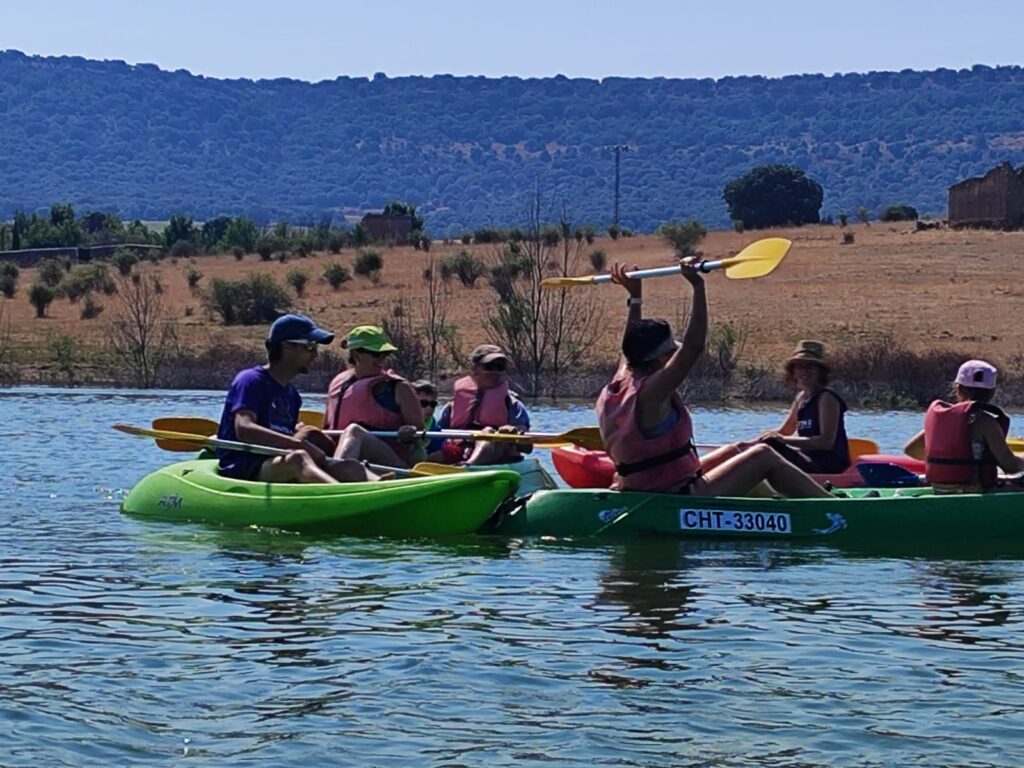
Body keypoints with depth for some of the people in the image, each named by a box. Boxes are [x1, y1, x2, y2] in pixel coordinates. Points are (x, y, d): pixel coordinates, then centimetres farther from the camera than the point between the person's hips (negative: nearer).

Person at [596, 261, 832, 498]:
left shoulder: (612, 393, 3)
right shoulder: (649, 392, -23)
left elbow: (631, 347, 22)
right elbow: (693, 346, -27)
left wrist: (635, 297, 30)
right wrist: (697, 286, -25)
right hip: (679, 503, -10)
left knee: (733, 452, 27)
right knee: (764, 457, -2)